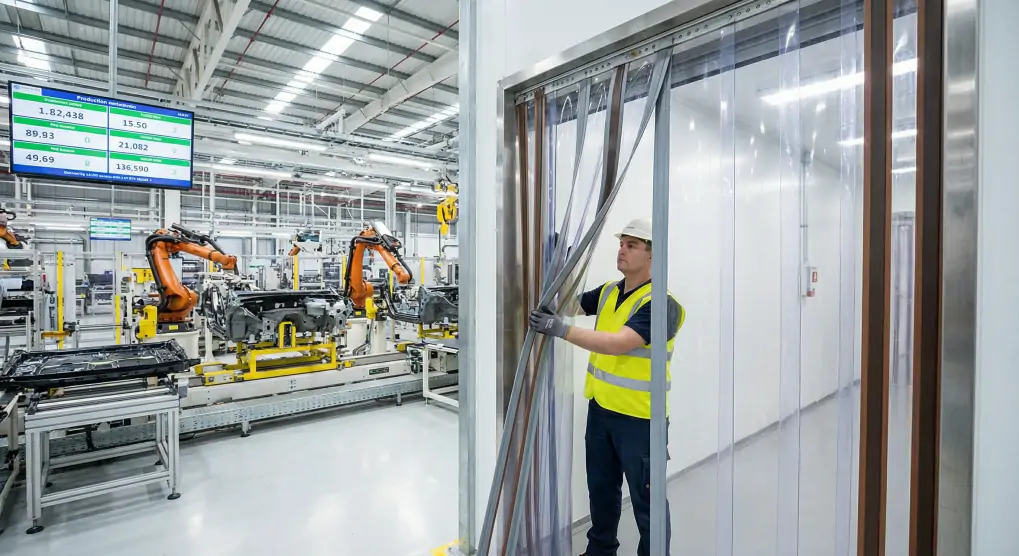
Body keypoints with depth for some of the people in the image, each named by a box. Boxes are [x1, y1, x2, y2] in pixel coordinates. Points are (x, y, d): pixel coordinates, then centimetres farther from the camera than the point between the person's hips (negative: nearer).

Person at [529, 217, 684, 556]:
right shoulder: (608, 292, 5)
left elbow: (620, 343, -31)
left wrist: (562, 330, -38)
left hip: (638, 417, -7)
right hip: (599, 408, 8)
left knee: (646, 497, 11)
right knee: (601, 488, 24)